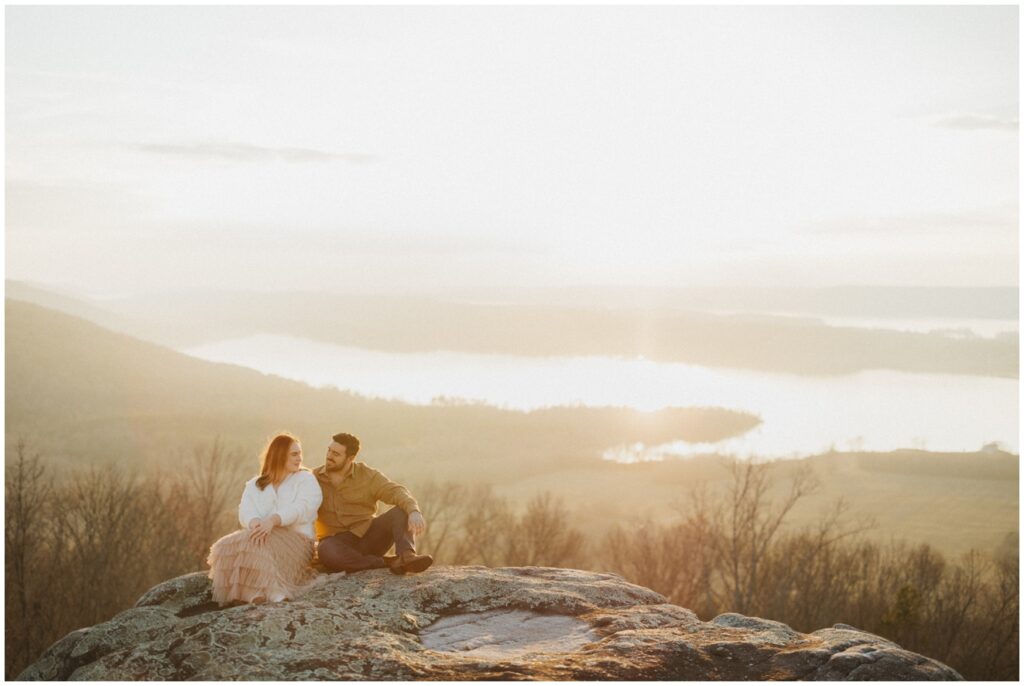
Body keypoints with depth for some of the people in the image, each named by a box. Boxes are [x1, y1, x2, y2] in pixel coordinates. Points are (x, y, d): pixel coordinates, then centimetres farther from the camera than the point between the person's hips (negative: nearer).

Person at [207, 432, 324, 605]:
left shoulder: (306, 479, 11)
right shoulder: (254, 485, 21)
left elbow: (302, 508, -9)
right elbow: (246, 512, 3)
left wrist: (272, 521, -27)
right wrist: (257, 524, -24)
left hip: (294, 538, -4)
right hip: (260, 534, 4)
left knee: (262, 548, -36)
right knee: (228, 547, -27)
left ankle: (259, 596, -38)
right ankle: (236, 597, -32)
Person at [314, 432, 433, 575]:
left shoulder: (368, 476, 1)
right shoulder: (314, 478, 5)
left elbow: (396, 492, -14)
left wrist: (414, 512, -35)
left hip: (368, 535, 1)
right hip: (337, 541, -1)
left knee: (402, 511, -22)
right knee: (326, 552, -38)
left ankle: (406, 556, -48)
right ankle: (387, 563, -31)